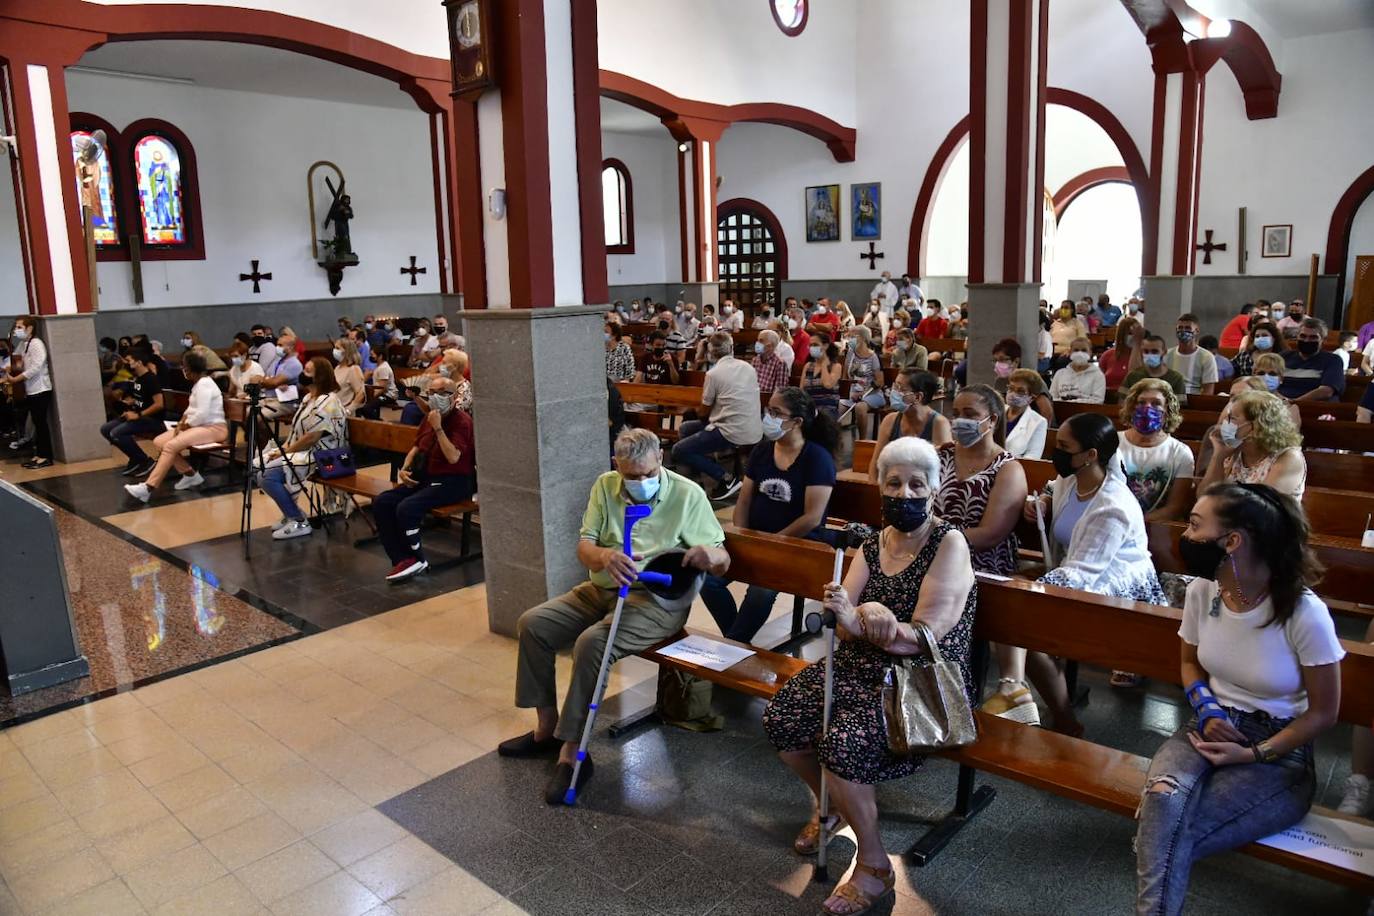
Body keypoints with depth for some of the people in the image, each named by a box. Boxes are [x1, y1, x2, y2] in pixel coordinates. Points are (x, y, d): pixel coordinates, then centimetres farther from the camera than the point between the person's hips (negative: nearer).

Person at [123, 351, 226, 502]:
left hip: (213, 428, -10)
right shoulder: (198, 383, 18)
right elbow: (192, 409, 22)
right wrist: (181, 423, 4)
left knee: (170, 446, -27)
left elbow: (202, 415, -23)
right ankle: (190, 474, -2)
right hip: (199, 426, 10)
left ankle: (148, 488, -28)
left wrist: (184, 425, -9)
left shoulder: (204, 384, -14)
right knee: (159, 441, -3)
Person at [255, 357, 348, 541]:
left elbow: (311, 438, -24)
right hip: (303, 451, 11)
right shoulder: (309, 397, 13)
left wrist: (285, 452, -14)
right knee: (259, 465, 5)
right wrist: (283, 448, 2)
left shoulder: (326, 403, -20)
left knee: (267, 476, -20)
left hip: (320, 457, -11)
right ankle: (291, 513, 12)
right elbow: (297, 429, 18)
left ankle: (299, 523, -10)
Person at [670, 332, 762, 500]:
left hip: (734, 434, -7)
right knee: (686, 428, 19)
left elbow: (704, 411, 2)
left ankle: (727, 478, -7)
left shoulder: (714, 373, -10)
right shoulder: (748, 367, 8)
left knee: (678, 451, -4)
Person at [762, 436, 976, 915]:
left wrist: (858, 620, -31)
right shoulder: (875, 543, 6)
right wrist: (865, 620, -26)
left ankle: (874, 865, -3)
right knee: (780, 717, -11)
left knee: (843, 742, -28)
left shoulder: (949, 544, -12)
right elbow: (842, 619, -2)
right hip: (861, 668, 6)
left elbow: (925, 638, -18)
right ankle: (830, 803, 18)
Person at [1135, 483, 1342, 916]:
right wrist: (1207, 710, -5)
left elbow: (1323, 712, -6)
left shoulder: (1304, 613, -18)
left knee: (1166, 835, -27)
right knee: (1162, 795, -31)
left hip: (1278, 749, -4)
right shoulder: (1202, 590, -4)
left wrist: (1253, 755, -13)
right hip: (1212, 728, 4)